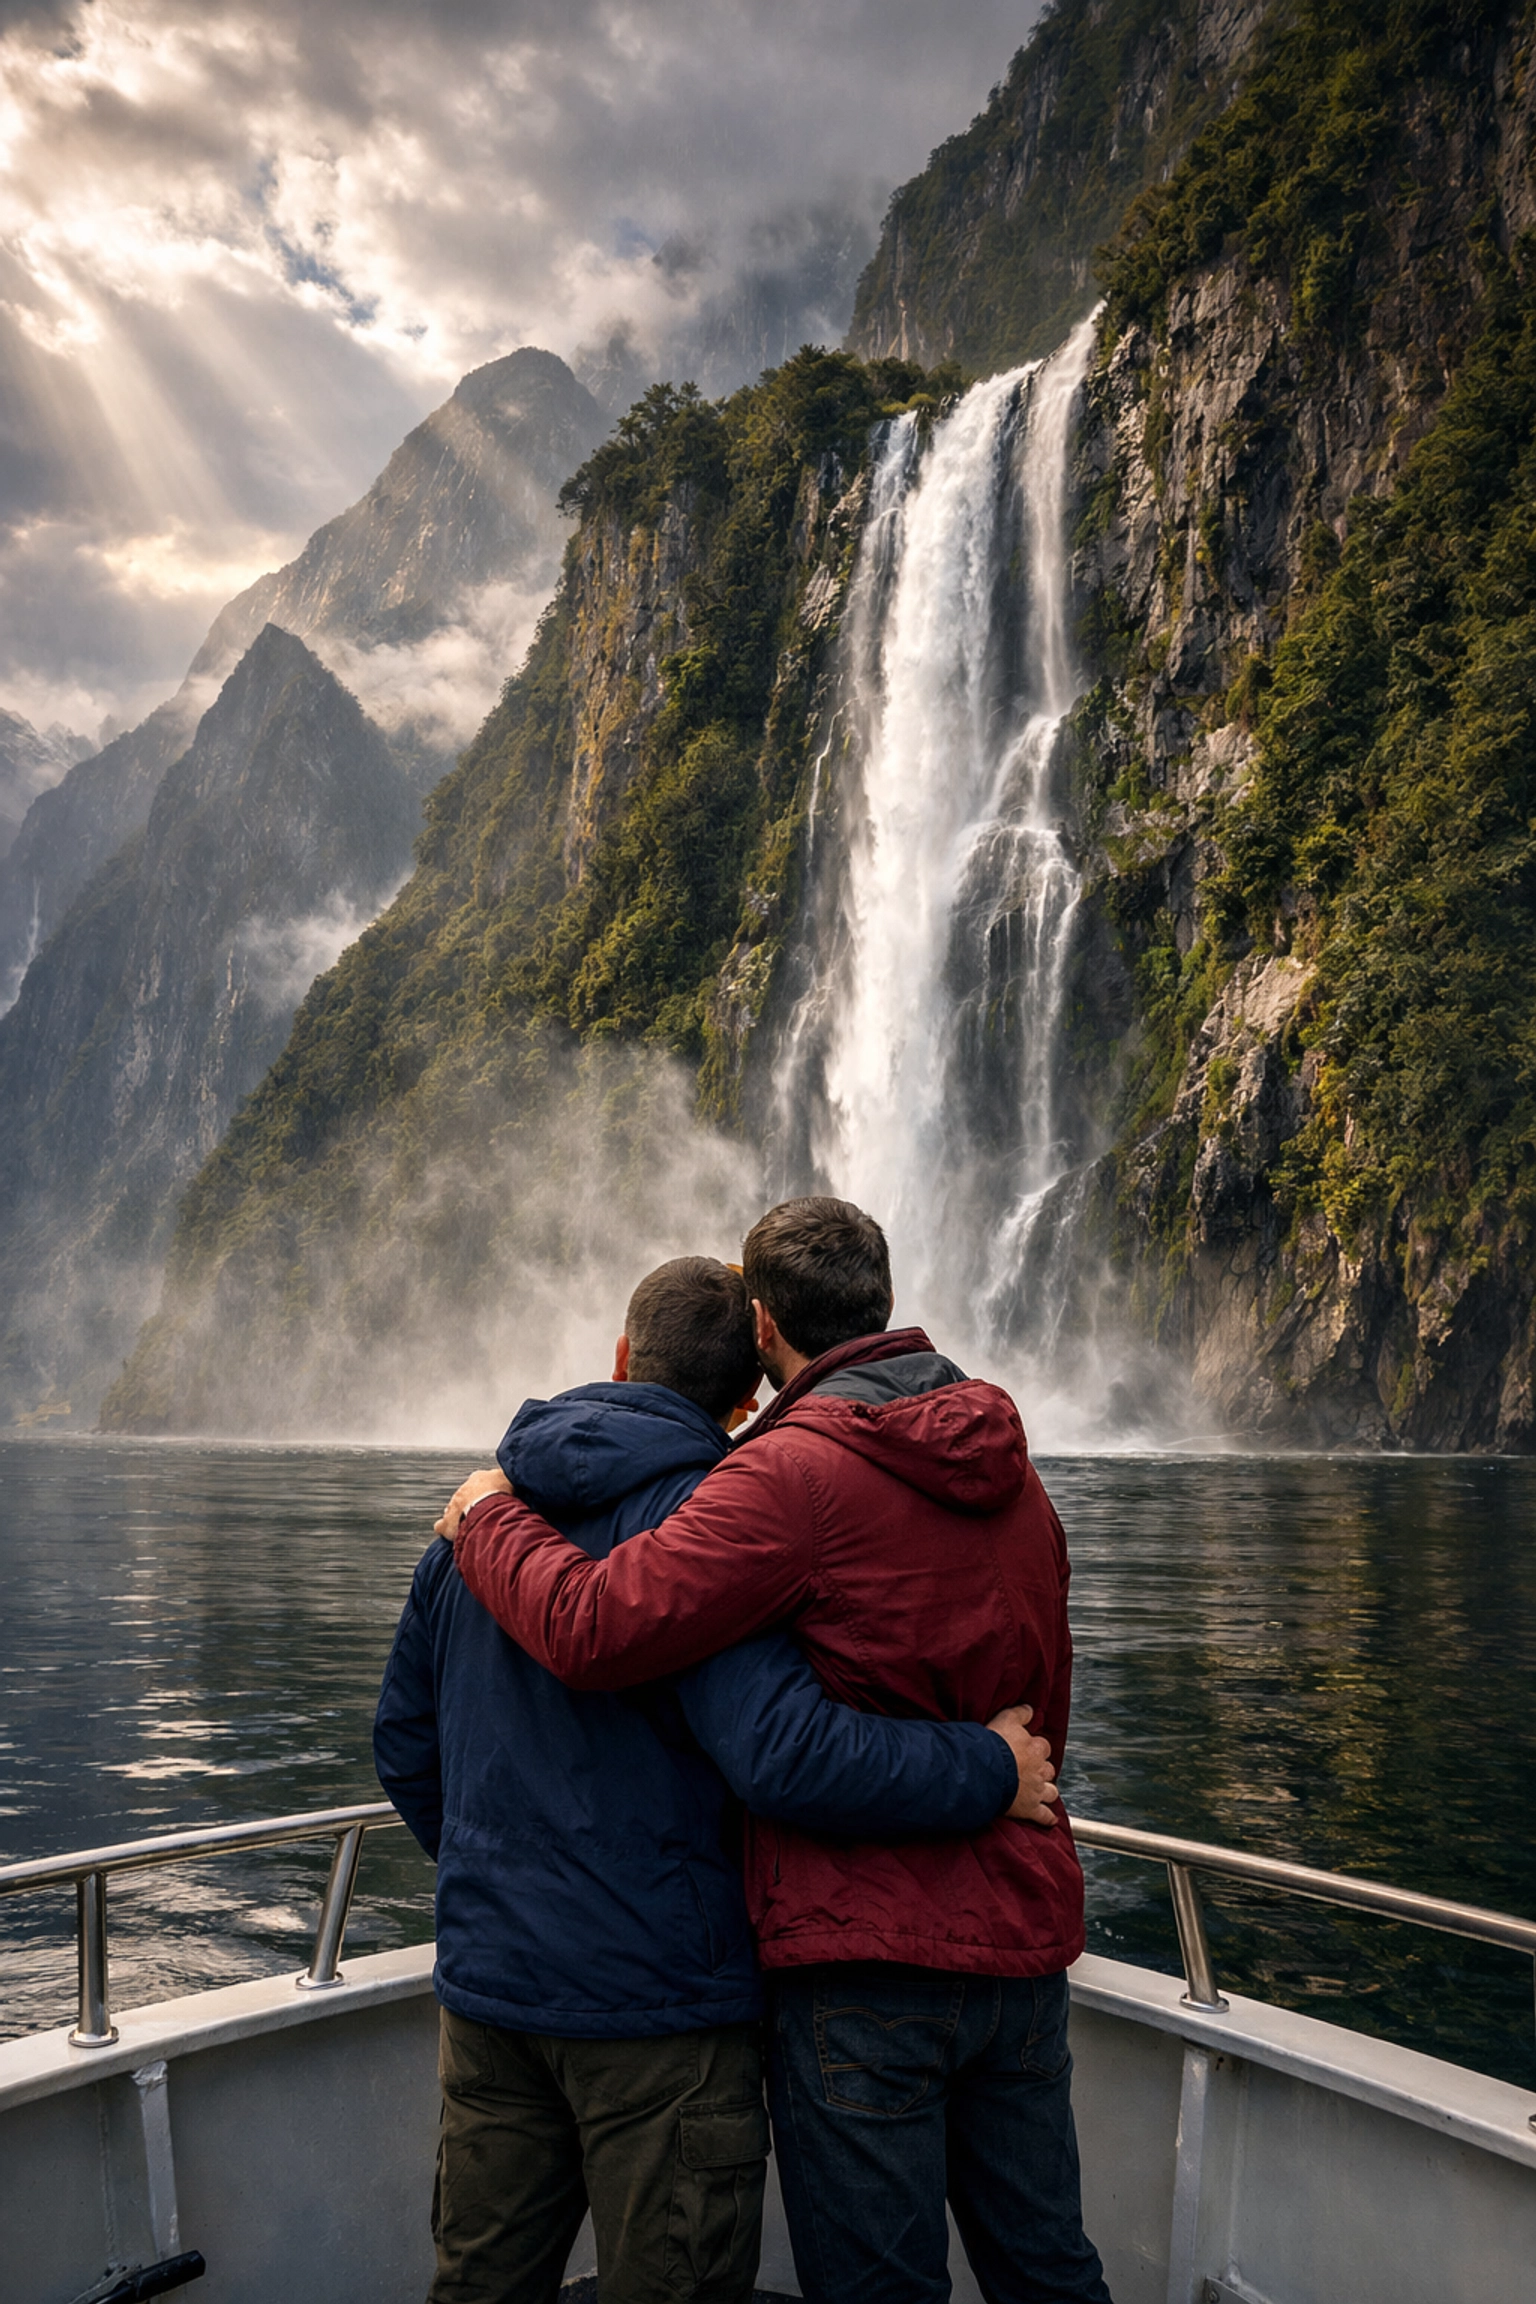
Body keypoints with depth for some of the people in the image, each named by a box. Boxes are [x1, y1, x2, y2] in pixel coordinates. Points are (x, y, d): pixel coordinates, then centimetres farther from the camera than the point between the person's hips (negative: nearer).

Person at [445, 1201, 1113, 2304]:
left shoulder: (796, 1470, -17)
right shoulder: (1010, 1468, 10)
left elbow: (595, 1630, -23)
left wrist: (491, 1519, -6)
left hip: (867, 1959, -7)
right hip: (1024, 1940, 8)